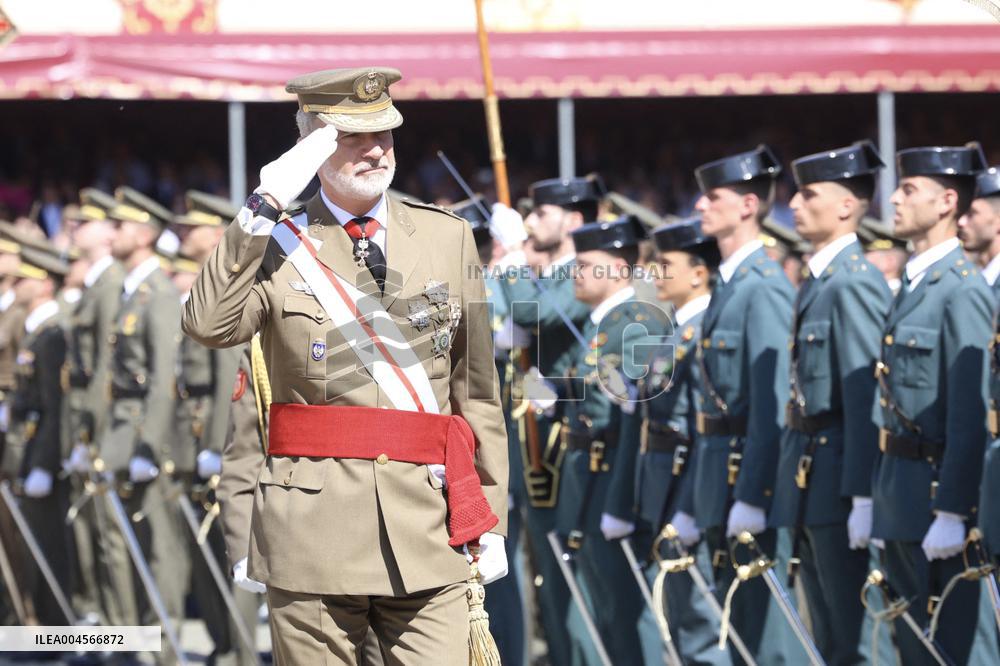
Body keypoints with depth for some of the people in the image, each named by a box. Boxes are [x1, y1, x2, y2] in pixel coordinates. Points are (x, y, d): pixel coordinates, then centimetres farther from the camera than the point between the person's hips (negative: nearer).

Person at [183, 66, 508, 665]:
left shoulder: (449, 237, 11)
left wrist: (490, 520, 8)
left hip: (428, 525, 2)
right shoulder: (275, 245, 4)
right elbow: (209, 326, -17)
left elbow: (477, 386, 12)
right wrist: (265, 208, -18)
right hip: (312, 531, -2)